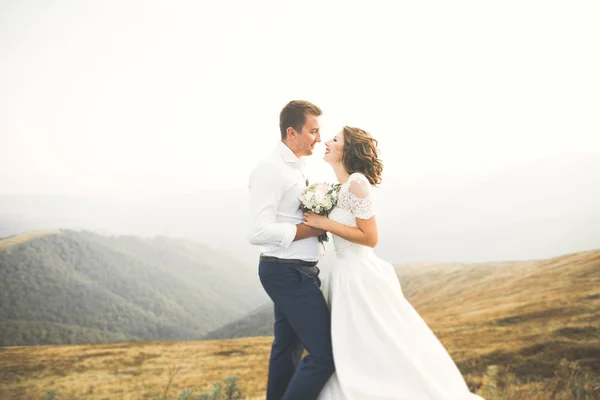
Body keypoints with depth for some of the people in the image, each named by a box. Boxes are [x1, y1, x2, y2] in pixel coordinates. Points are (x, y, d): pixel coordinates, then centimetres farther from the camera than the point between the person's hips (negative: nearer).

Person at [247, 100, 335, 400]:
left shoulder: (295, 168, 13)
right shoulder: (270, 169, -17)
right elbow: (259, 232, -25)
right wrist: (311, 229, -19)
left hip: (294, 273, 10)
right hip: (288, 273, -10)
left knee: (288, 349, 19)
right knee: (324, 353, -11)